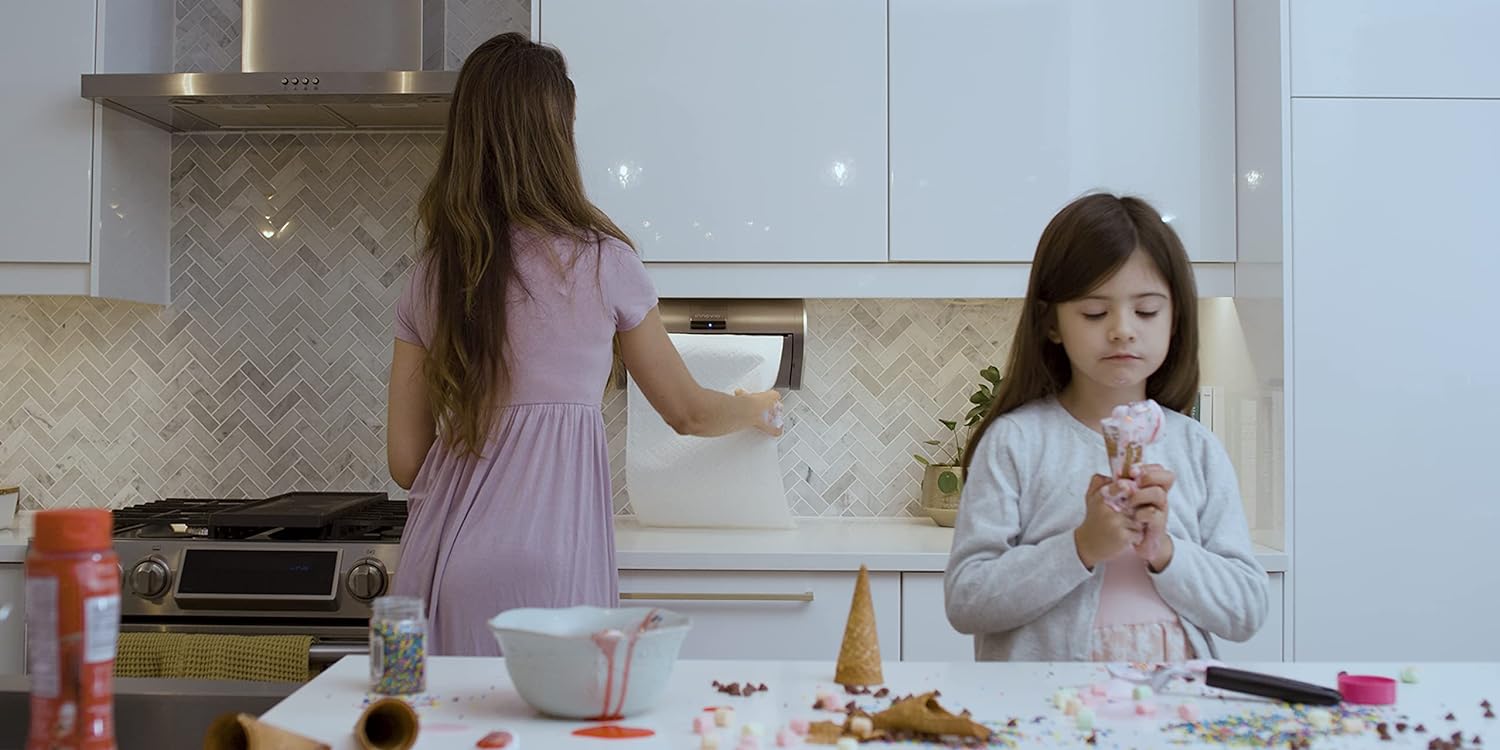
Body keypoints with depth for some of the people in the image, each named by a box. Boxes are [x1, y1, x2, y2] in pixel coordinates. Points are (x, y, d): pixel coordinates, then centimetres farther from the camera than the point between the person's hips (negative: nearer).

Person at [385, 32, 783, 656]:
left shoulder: (429, 277, 6)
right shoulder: (601, 261, -4)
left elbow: (407, 459, 8)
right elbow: (688, 412, 9)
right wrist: (757, 409, 29)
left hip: (441, 556, 4)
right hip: (546, 559, -4)